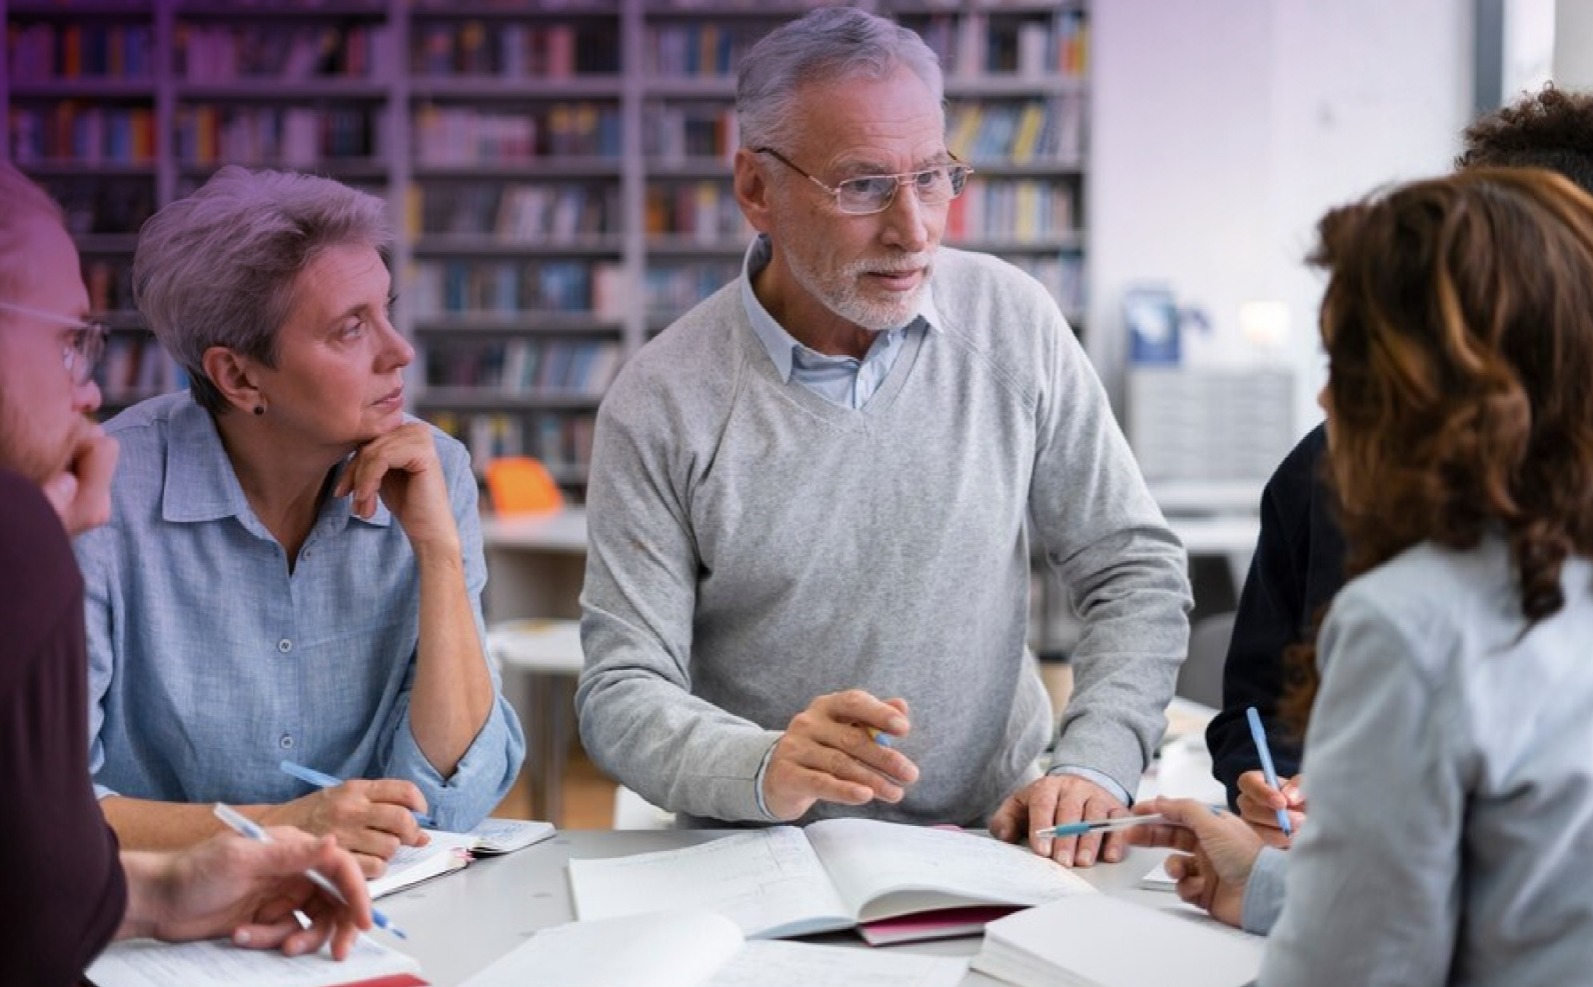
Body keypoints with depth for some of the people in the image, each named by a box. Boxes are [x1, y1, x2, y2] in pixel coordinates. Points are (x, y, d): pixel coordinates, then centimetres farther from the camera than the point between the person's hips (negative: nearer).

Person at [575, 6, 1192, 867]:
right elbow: (620, 696, -8)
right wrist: (765, 769, -28)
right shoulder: (661, 407, -6)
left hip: (995, 838, 1)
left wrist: (1094, 769, -10)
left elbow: (1136, 570, 6)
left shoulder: (1012, 323, 1)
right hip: (765, 863, 0)